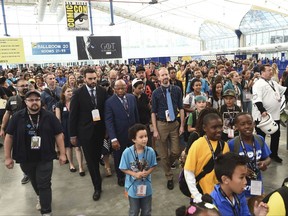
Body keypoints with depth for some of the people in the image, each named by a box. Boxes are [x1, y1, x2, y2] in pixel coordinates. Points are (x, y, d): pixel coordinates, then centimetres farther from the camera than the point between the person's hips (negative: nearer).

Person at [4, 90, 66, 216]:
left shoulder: (49, 116, -7)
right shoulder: (17, 117, -4)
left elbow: (59, 135, -4)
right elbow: (9, 136, 1)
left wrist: (62, 153, -5)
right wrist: (8, 157, 0)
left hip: (45, 158, -3)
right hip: (26, 159, 3)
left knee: (44, 185, 0)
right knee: (35, 183, 22)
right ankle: (43, 199, 48)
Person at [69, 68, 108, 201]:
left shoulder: (102, 91, 0)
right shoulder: (78, 93, -8)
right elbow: (73, 115, -5)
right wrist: (73, 134, -5)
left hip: (100, 130, 3)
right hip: (85, 131, -2)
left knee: (96, 157, 16)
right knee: (90, 159, 3)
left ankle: (96, 176, 42)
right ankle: (97, 187, 15)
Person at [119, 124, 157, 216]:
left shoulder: (150, 151, -17)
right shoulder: (127, 152, -22)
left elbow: (153, 166, -3)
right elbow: (124, 169, -11)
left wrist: (147, 173, -21)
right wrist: (135, 174, -23)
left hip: (146, 185, 2)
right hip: (133, 186, -2)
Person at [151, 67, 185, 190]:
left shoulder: (177, 90, -1)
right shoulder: (156, 93, -5)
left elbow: (181, 108, 4)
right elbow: (153, 112, -3)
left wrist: (182, 125, 0)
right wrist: (155, 130, -7)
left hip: (175, 124, 1)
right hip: (161, 124, -1)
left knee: (176, 152, 3)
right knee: (164, 154, 8)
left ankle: (167, 165, 36)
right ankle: (169, 177, 26)